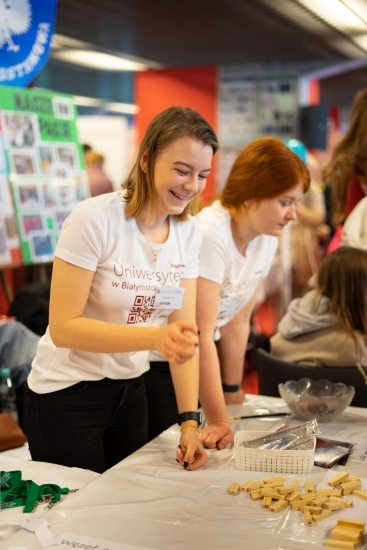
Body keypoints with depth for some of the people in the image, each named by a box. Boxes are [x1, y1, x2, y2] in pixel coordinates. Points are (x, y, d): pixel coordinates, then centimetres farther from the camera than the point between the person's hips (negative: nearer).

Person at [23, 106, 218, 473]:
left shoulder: (189, 232, -4)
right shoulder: (94, 220, -21)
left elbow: (184, 331, -3)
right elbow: (63, 327, -22)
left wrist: (189, 420, -11)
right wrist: (154, 337, -34)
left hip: (130, 390, 6)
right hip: (67, 396, -5)